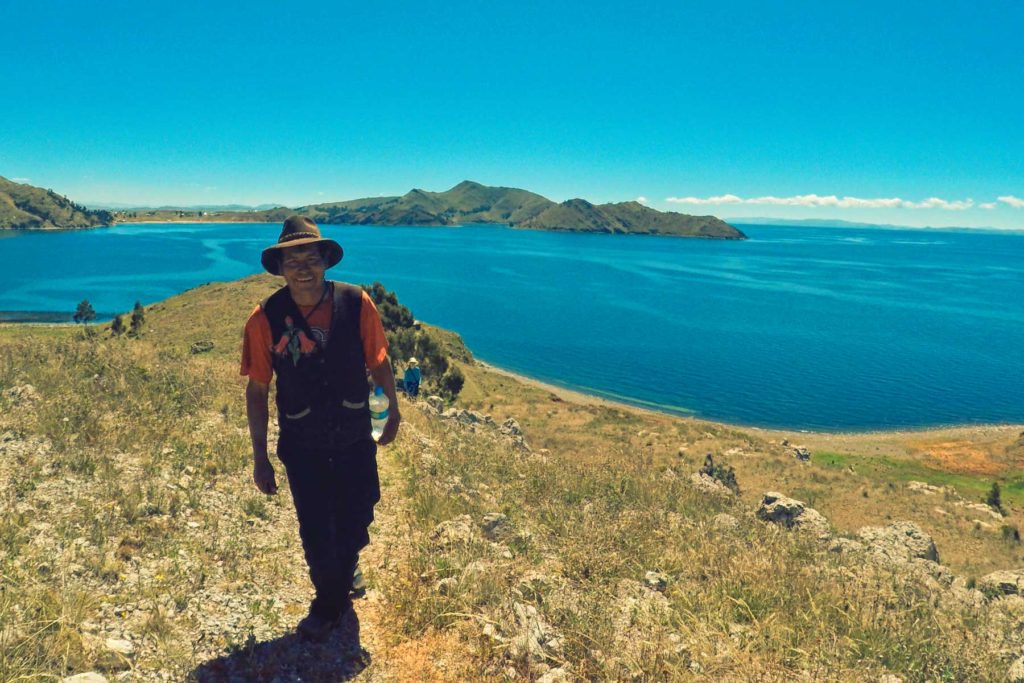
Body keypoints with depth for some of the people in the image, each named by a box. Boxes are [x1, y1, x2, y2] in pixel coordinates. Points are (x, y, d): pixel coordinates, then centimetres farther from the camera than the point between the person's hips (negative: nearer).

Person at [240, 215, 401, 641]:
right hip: (302, 446, -1)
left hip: (355, 440, 1)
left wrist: (394, 411, 10)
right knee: (315, 533, 9)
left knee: (355, 523, 17)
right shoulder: (265, 319, -14)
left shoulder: (356, 303, -14)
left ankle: (341, 578, 51)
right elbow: (257, 390, -6)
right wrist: (260, 458, -4)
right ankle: (329, 602, 38)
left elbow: (378, 361, 0)